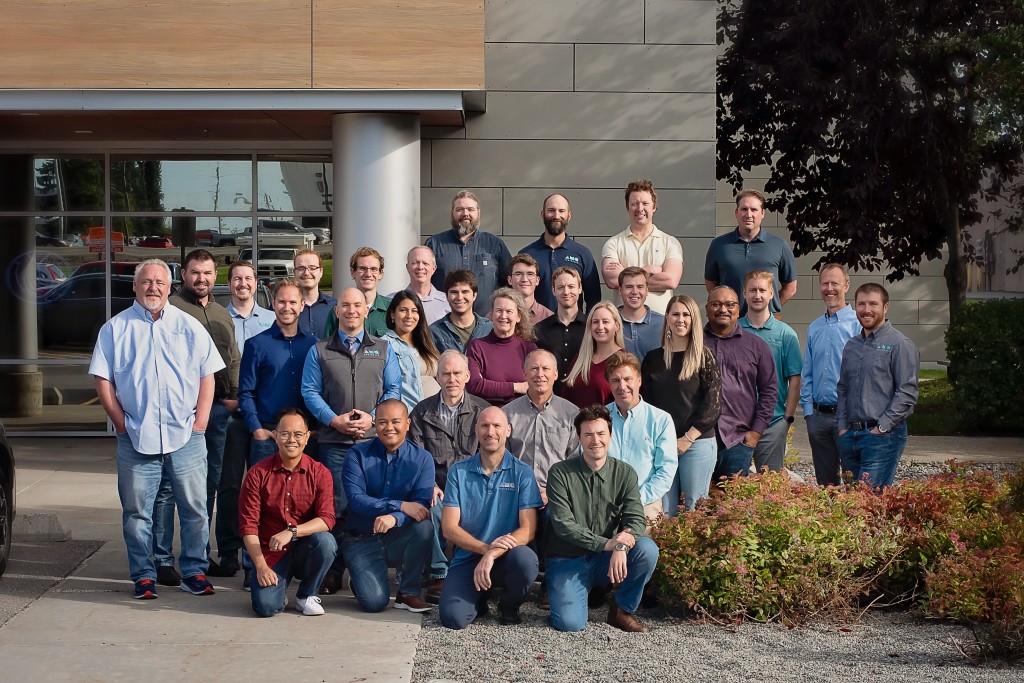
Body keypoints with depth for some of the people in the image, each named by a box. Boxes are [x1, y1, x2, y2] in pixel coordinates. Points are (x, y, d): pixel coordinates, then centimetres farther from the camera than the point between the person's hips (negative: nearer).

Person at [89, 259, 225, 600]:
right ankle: (143, 576, 15)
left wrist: (199, 422, -1)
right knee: (136, 511, 5)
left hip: (185, 436, 1)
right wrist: (121, 422, -4)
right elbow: (102, 379, 3)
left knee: (194, 507, 3)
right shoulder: (116, 328, 6)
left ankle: (194, 571, 14)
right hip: (136, 438, 0)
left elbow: (207, 376, 8)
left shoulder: (189, 326, 9)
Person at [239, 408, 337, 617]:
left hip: (306, 550, 1)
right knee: (266, 606, -26)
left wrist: (291, 532, -30)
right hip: (271, 554, -1)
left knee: (325, 541, -33)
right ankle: (279, 585, 14)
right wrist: (261, 566, -15)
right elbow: (248, 525, -5)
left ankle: (307, 595, -4)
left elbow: (327, 519, -15)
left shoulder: (320, 473, -4)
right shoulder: (258, 473, -4)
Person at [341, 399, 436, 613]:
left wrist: (394, 518, -35)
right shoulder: (358, 455, -4)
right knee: (375, 601, -23)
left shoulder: (422, 459, -2)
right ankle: (362, 579, 16)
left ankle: (408, 593, -10)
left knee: (424, 527, -32)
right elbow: (356, 499, -17)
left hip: (399, 538, 1)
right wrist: (401, 506, -27)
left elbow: (422, 505, -15)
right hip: (362, 540, -1)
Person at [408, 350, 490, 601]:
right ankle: (438, 574, -19)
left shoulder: (482, 410, 10)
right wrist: (430, 485, -14)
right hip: (436, 488, 0)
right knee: (433, 509, -34)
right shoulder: (422, 411, 11)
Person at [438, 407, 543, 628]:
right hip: (467, 558, 0)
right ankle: (479, 600, 14)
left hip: (507, 557, 0)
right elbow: (449, 527, -4)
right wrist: (485, 548, -21)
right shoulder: (458, 472, 3)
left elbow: (528, 529, -9)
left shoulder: (522, 473, -1)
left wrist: (493, 554, -25)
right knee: (453, 617, -25)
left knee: (526, 560, -36)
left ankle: (509, 606, -1)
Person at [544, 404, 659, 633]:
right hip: (567, 560, -2)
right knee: (571, 623, -25)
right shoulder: (560, 473, -8)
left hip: (605, 561, 3)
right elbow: (563, 524, -16)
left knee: (647, 549, -26)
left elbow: (636, 519, -10)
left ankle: (621, 610, -3)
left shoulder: (625, 474, 0)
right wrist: (606, 543, -28)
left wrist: (621, 547, -33)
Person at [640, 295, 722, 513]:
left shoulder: (704, 357, 2)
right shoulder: (653, 358, 12)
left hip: (697, 444, -3)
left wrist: (688, 438, -9)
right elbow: (645, 401, 10)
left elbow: (713, 404, -4)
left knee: (695, 509, -3)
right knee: (664, 512, 0)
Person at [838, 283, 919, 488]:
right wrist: (843, 426, 9)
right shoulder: (851, 346, 18)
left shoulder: (899, 344, -4)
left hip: (883, 435, -7)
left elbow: (907, 393, -11)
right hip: (850, 434, 7)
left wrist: (882, 427, -14)